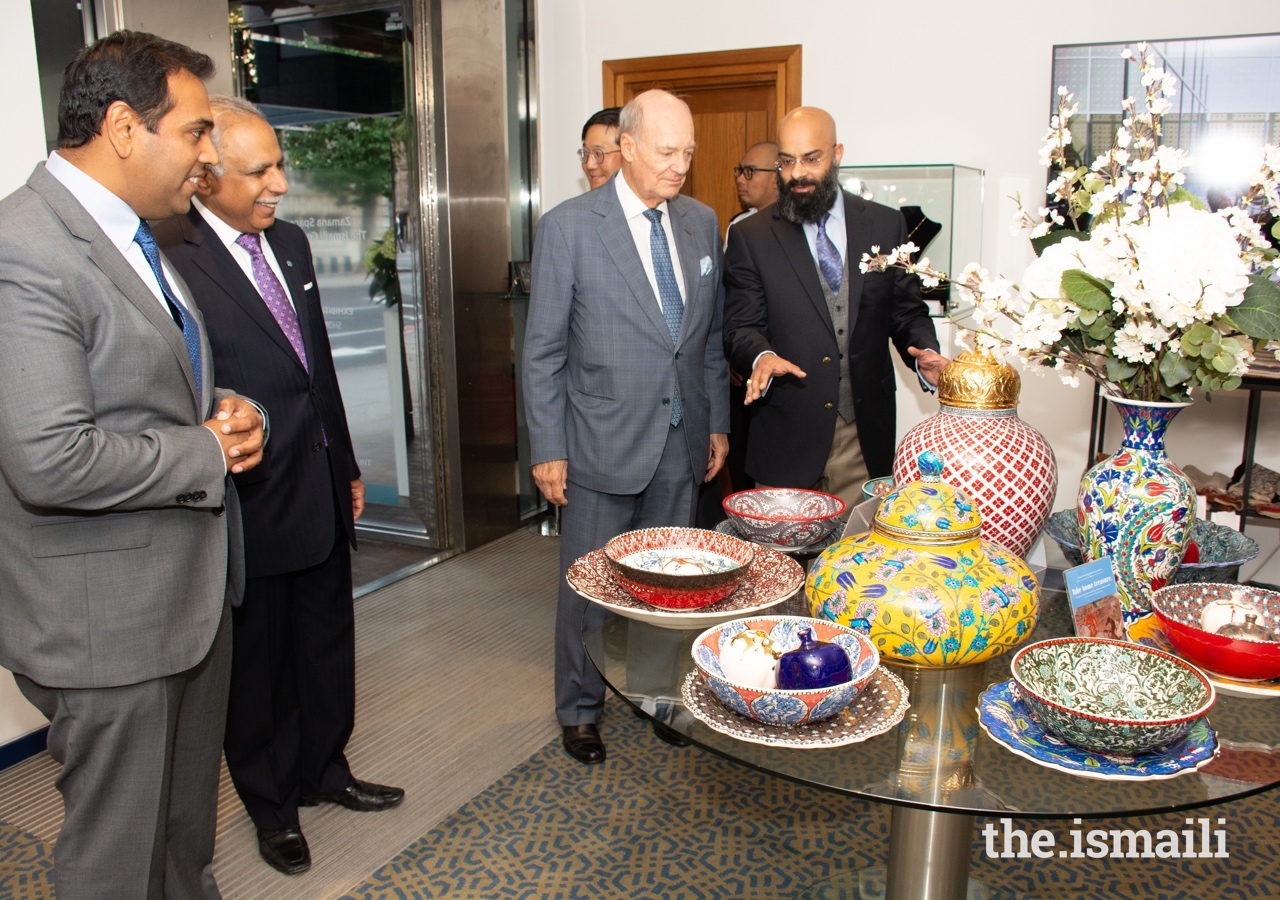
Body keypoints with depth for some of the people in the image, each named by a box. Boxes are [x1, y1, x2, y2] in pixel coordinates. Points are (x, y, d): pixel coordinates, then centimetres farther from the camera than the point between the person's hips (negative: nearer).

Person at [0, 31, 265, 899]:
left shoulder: (135, 233, 10)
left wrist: (226, 409, -1)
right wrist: (210, 453, -16)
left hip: (192, 587, 9)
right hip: (108, 618, -9)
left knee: (190, 827, 25)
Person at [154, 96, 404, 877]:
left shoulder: (290, 242, 7)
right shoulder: (171, 258, -19)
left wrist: (346, 465, 15)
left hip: (321, 492, 7)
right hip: (249, 505, -7)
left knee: (327, 644, 21)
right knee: (259, 662, 14)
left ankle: (326, 770, 44)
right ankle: (272, 801, 37)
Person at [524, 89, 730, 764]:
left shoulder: (701, 223, 7)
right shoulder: (568, 226, -9)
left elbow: (711, 335, 13)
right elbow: (543, 349, -7)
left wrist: (718, 424, 11)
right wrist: (547, 450, -9)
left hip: (681, 443, 4)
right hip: (603, 445, -4)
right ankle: (579, 709, 30)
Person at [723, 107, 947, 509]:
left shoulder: (885, 224, 9)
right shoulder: (750, 237, 2)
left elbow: (906, 310, 11)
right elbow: (740, 327, -2)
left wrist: (925, 354, -9)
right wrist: (761, 356, -24)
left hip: (867, 435, 2)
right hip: (786, 436, -2)